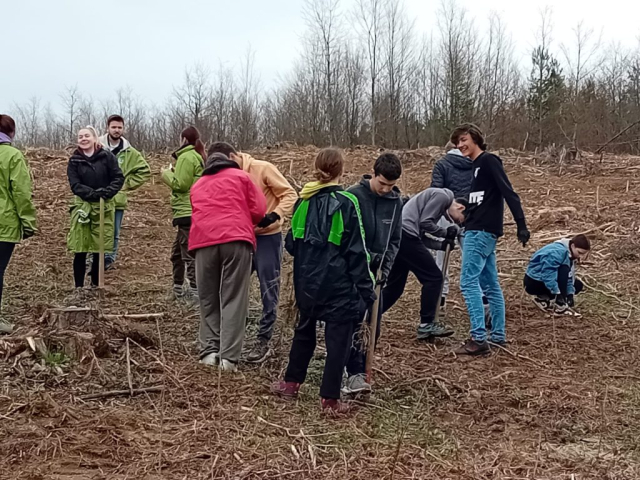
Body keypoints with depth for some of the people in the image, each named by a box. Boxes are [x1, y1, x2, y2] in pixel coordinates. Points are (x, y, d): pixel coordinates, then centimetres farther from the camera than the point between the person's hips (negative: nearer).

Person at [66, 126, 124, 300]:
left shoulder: (107, 156, -1)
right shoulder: (74, 161, 3)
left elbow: (119, 178, -2)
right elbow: (75, 185, -5)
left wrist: (107, 192, -18)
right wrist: (94, 193, -19)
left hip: (104, 206, 0)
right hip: (82, 205, 0)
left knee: (100, 249, 5)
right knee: (80, 250, -5)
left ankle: (96, 286, 18)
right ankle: (78, 289, -1)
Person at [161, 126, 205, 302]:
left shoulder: (186, 157, -11)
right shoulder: (200, 157, 17)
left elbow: (181, 184, -17)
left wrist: (167, 174, -1)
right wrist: (176, 172, 11)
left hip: (187, 212, -10)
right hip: (198, 211, 10)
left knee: (189, 253, -9)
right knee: (177, 251, 19)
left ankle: (195, 291, -10)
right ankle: (178, 288, 26)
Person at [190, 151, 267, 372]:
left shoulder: (197, 186, 29)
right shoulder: (240, 176, 19)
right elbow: (258, 209, 14)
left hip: (204, 241, 3)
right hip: (236, 239, -3)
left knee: (208, 300, 12)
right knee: (233, 300, -3)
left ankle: (209, 351, 4)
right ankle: (229, 357, -11)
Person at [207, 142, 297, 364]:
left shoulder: (263, 169, -11)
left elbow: (290, 195, -12)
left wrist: (274, 216, -27)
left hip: (267, 237, -6)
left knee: (268, 291, -2)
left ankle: (263, 341, 5)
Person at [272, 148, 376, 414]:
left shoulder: (303, 201, 2)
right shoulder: (346, 203, -12)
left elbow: (291, 243, 9)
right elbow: (357, 251, -11)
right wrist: (366, 287, -6)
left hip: (307, 282, 6)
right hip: (338, 285, -5)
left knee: (305, 329, 23)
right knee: (338, 338, 3)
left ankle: (291, 382, 33)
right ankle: (330, 399, 7)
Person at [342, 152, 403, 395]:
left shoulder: (395, 201, 4)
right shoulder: (354, 196, -12)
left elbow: (395, 239, 8)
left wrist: (385, 268, -3)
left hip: (376, 270, 5)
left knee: (374, 324, 7)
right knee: (356, 319, -13)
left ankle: (362, 370, 19)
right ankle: (354, 374, -12)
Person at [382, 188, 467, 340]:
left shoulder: (440, 200, 26)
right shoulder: (442, 196, -3)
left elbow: (422, 235, 20)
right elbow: (425, 223, -13)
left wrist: (443, 244, 8)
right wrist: (446, 232, -2)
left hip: (398, 235, 10)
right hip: (406, 234, -10)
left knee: (395, 286, 14)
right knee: (433, 277, -2)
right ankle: (427, 325, 2)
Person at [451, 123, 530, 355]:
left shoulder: (489, 160, -9)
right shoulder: (474, 167, 17)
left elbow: (508, 193, -16)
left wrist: (521, 225, -22)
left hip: (482, 231, -10)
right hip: (476, 231, 10)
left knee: (469, 282, -13)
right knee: (490, 285, 12)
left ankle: (478, 339, -15)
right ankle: (498, 335, 18)